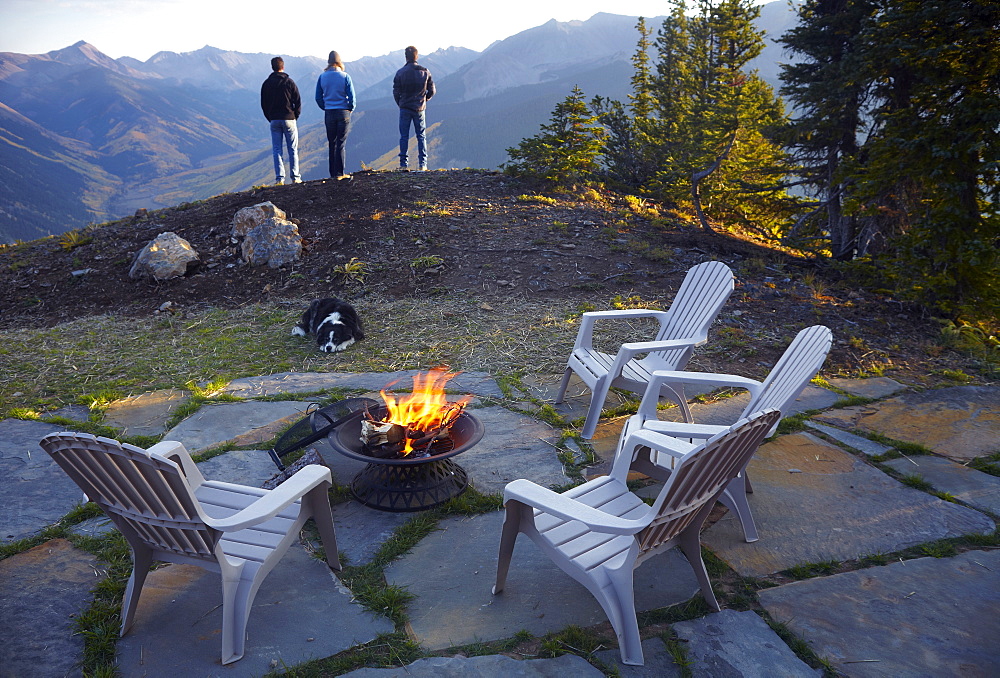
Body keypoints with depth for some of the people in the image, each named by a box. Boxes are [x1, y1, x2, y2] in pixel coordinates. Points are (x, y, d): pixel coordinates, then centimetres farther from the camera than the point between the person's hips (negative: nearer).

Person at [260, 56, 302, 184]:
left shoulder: (266, 84, 4)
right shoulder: (289, 82, -3)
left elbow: (263, 104, 6)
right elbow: (298, 102, -4)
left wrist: (271, 119, 13)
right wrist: (295, 116, 8)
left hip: (274, 121, 2)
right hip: (289, 119, -2)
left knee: (276, 150, 4)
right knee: (293, 149, 3)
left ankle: (279, 178, -2)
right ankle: (295, 177, 0)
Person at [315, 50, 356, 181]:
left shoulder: (322, 77, 1)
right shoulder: (345, 77, -7)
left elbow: (318, 98, 3)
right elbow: (352, 97, -7)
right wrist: (350, 109, 9)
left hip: (329, 114, 3)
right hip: (343, 113, -2)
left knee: (332, 144, 12)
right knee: (341, 144, 1)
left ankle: (333, 173, 15)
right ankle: (340, 174, 0)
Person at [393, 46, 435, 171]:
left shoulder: (400, 73, -5)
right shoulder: (425, 72, 0)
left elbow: (396, 92, -3)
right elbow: (431, 91, 4)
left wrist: (401, 104, 13)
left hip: (405, 108, -1)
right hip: (419, 109, 1)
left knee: (404, 136, 4)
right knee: (421, 136, 7)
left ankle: (403, 163, 2)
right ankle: (422, 163, 3)